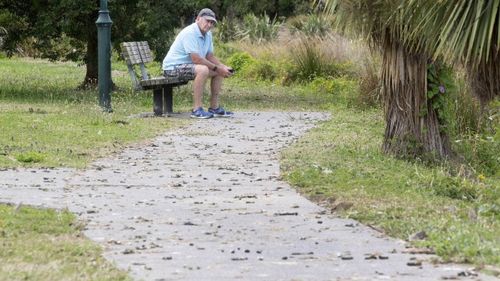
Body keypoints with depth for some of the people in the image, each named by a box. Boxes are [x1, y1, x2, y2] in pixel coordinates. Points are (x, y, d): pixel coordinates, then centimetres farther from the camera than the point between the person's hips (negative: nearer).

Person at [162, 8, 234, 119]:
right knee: (203, 70, -34)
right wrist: (216, 68, -21)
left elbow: (210, 56, 11)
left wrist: (224, 67, -7)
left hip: (189, 66, 10)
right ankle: (197, 109, -32)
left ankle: (214, 107, 9)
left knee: (219, 72, 8)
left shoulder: (208, 34, 8)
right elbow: (196, 59, -27)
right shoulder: (190, 33, -23)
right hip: (173, 67, -10)